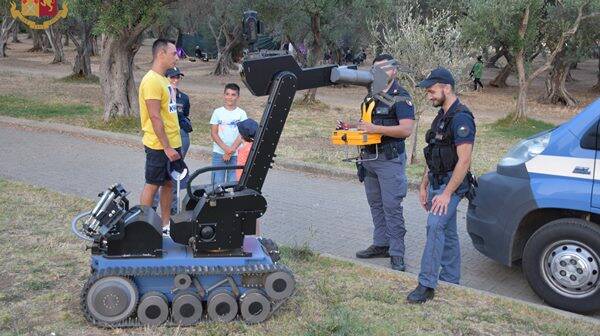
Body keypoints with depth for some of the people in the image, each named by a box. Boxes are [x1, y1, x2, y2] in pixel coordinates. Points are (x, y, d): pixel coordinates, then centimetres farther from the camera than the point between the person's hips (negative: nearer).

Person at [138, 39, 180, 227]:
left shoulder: (164, 79, 14)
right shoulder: (152, 81, -17)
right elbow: (155, 117, -22)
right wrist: (167, 147, -21)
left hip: (172, 144, 9)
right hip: (159, 146, -9)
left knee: (169, 183, 14)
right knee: (152, 185, 1)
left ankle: (166, 223, 25)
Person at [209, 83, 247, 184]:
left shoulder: (241, 113, 3)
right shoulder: (218, 112, 4)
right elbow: (213, 133, 1)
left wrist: (231, 150, -11)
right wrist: (225, 148, -12)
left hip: (236, 154, 0)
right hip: (219, 153, 0)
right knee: (217, 182, -1)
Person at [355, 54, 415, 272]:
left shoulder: (400, 97, -9)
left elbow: (406, 130, -20)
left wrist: (376, 129, -26)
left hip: (390, 159, -8)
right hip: (369, 157, 8)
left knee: (392, 206, -7)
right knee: (375, 204, 14)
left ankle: (397, 254, -2)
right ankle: (381, 245, 25)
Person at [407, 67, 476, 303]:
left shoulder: (461, 118, -17)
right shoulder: (442, 116, 14)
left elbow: (464, 161, -22)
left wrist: (447, 193, -24)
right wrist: (424, 185, 17)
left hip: (452, 184, -10)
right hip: (437, 182, 10)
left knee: (435, 226, -19)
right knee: (447, 232, 15)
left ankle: (427, 284, -18)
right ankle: (450, 280, 24)